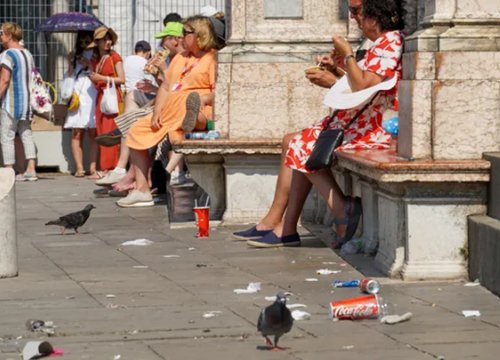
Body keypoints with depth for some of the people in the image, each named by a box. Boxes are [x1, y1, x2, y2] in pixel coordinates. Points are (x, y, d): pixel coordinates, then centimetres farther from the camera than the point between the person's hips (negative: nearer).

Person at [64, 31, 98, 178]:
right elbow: (70, 75, 19)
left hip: (92, 97, -3)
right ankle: (79, 167, -6)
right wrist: (70, 63, 4)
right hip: (77, 96, 3)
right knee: (77, 134, -5)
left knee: (93, 133, -5)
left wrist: (89, 65, -8)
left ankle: (93, 167, -5)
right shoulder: (75, 56, 19)